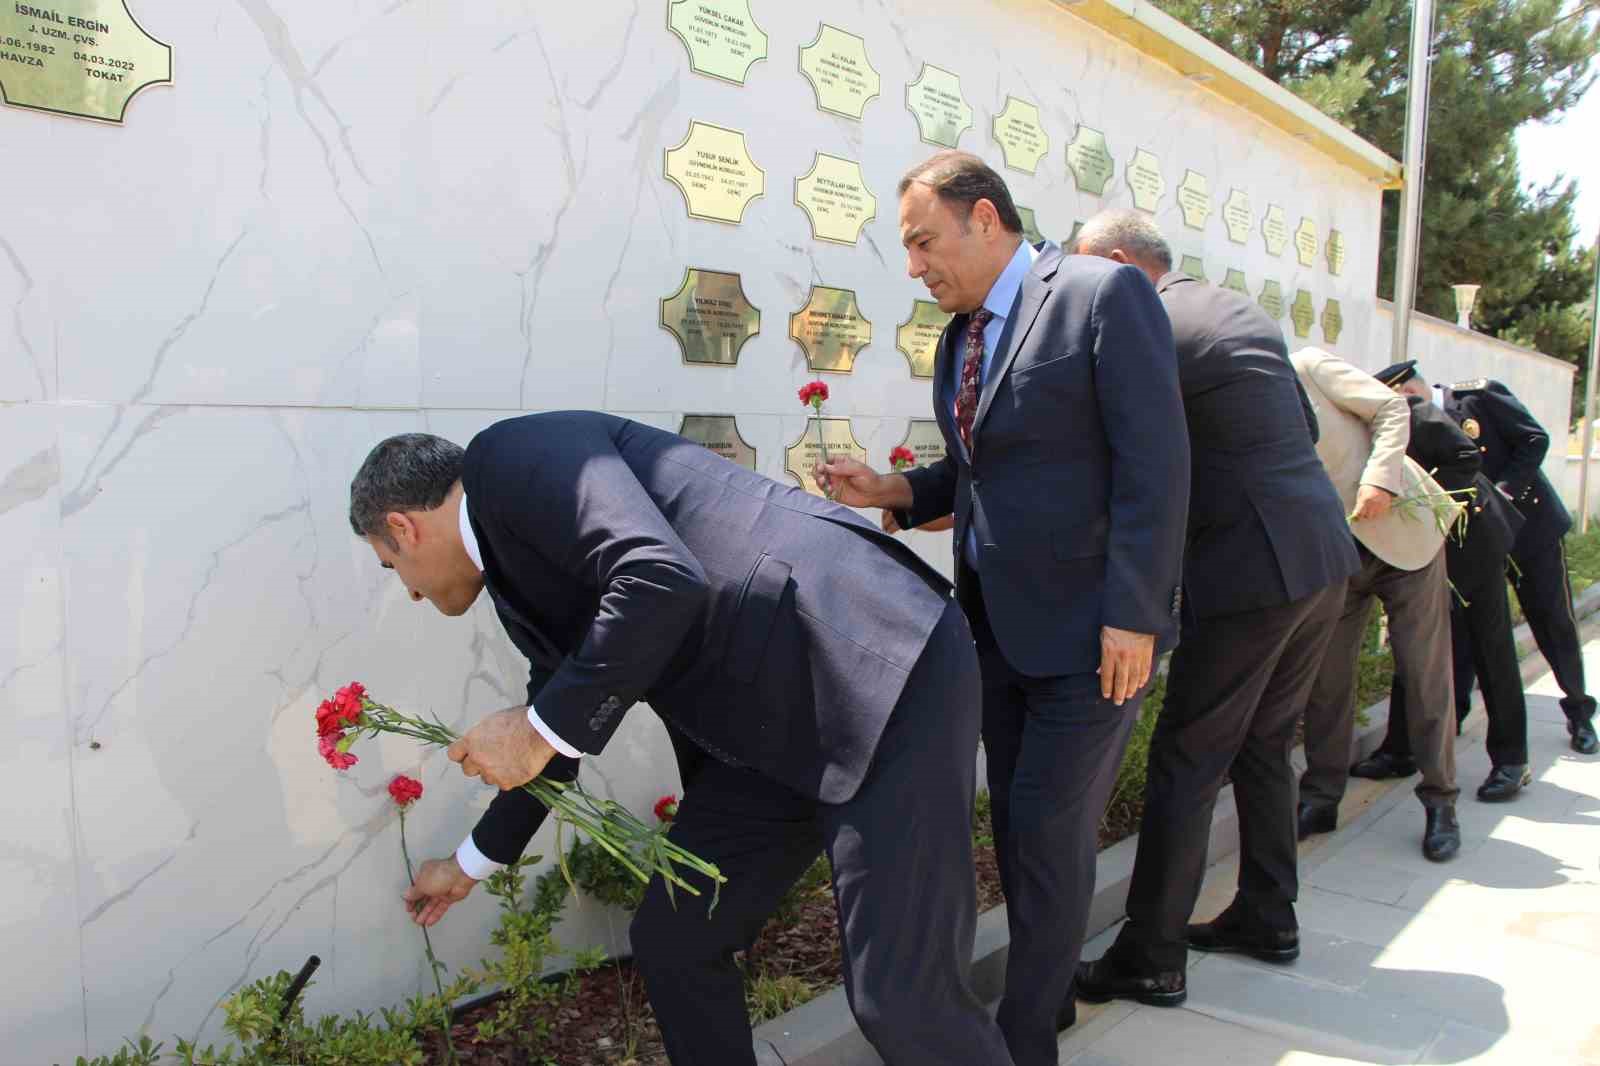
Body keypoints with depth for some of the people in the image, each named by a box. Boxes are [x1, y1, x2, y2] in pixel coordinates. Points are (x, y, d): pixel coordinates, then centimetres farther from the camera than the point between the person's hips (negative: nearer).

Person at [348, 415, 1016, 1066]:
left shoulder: (514, 454, -8)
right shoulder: (516, 559, 20)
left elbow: (661, 581, -25)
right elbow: (559, 728, 31)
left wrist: (538, 727, -11)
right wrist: (473, 862, 45)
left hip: (885, 668, -10)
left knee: (902, 996, -6)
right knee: (670, 942, 13)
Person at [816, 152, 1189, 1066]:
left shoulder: (1105, 293, -11)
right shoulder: (959, 339, 12)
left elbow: (1154, 461, -16)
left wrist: (1134, 616, -20)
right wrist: (894, 492, 0)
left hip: (1090, 628, -7)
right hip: (1000, 626, 7)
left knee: (1049, 829, 0)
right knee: (1018, 823, 16)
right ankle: (1051, 990, 36)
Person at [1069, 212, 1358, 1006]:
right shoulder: (1242, 310, 15)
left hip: (1250, 569, -9)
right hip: (1323, 556, 9)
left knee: (1185, 762, -1)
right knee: (1264, 745, 20)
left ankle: (1150, 958, 7)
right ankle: (1268, 918, 31)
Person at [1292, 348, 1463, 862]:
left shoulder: (1307, 367, -11)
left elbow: (1391, 407, -8)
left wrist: (1379, 477, -22)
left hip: (1402, 533, -4)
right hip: (1331, 557, 4)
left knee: (1426, 671, 1)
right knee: (1326, 677, 4)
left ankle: (1440, 802, 14)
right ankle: (1321, 799, 17)